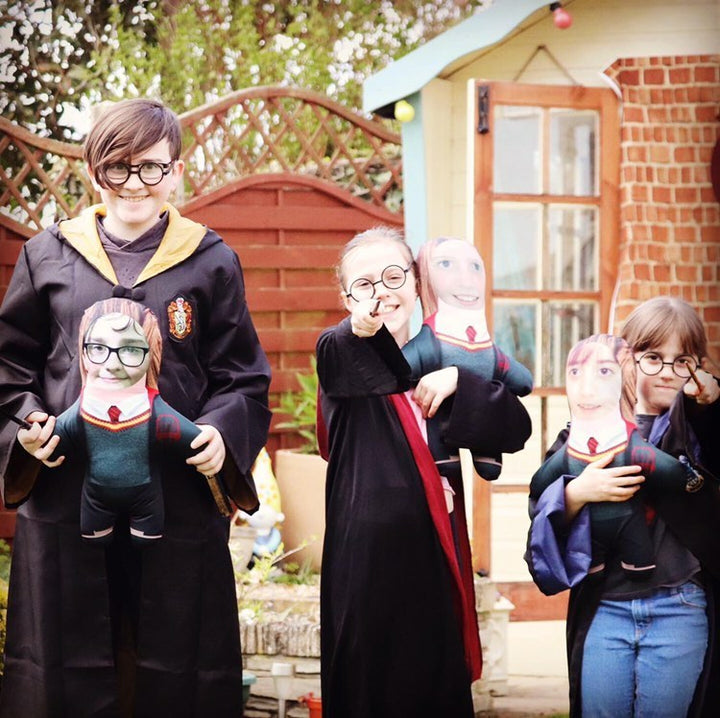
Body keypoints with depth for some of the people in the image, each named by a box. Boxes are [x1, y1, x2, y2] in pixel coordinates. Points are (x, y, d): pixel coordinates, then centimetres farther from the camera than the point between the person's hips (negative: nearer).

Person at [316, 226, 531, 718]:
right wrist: (365, 332, -47)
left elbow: (517, 427, 4)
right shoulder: (339, 354, -4)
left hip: (436, 554, 5)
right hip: (368, 558, -5)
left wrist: (459, 381, -9)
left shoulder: (439, 363, 12)